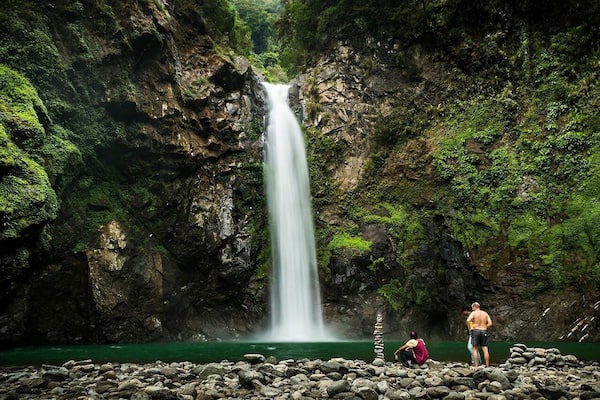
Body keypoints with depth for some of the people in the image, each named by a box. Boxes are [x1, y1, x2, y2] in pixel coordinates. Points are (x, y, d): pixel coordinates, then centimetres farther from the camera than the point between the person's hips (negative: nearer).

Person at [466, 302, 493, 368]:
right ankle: (487, 366, 0)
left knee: (475, 349, 3)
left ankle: (476, 366, 0)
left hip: (475, 331, -3)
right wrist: (484, 328, 13)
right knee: (485, 350, 1)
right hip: (484, 332, 3)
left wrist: (470, 328, -3)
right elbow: (490, 323, 3)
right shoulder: (485, 313, 11)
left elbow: (468, 321, -18)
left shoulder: (473, 313, -2)